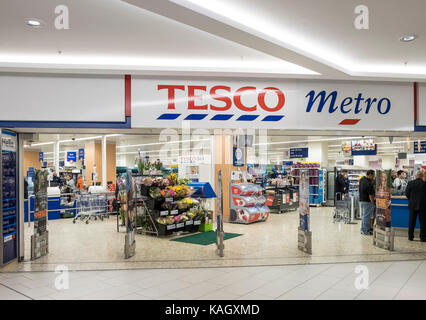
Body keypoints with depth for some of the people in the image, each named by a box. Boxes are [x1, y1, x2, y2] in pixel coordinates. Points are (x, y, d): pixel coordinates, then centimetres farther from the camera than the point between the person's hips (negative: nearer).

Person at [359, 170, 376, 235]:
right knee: (366, 216, 0)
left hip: (361, 200, 9)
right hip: (367, 202, -9)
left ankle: (363, 229, 24)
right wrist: (373, 203, -9)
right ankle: (365, 231, 7)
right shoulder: (368, 184, -24)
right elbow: (370, 195, -19)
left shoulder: (362, 179, 2)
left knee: (364, 215, 17)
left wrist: (372, 180, 5)